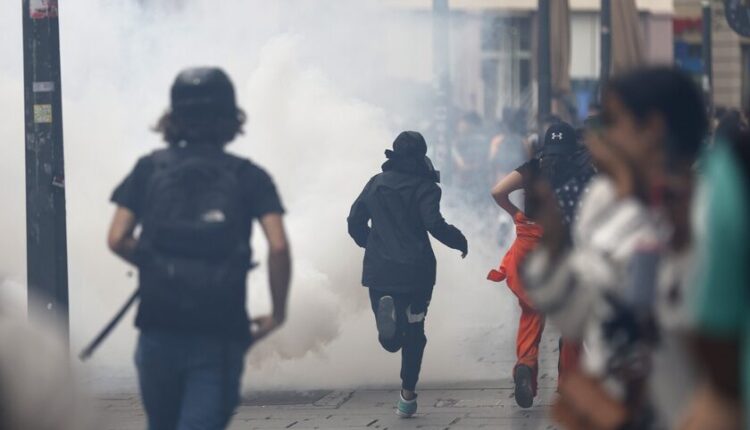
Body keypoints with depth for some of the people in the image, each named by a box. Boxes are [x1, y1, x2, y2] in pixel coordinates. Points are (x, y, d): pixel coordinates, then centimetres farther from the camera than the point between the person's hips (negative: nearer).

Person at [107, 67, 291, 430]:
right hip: (221, 333, -2)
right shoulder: (249, 177, 3)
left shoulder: (150, 168, 7)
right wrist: (278, 312, 3)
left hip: (159, 327, 2)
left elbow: (117, 240, 0)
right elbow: (278, 247, -9)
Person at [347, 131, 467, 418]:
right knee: (413, 334, 12)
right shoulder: (422, 187, -6)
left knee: (393, 338, 7)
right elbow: (434, 224, -18)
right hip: (414, 271, -3)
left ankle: (386, 313, -29)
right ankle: (407, 395, 10)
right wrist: (460, 241, -3)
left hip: (378, 270, 3)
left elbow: (354, 222, 11)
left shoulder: (376, 183, 9)